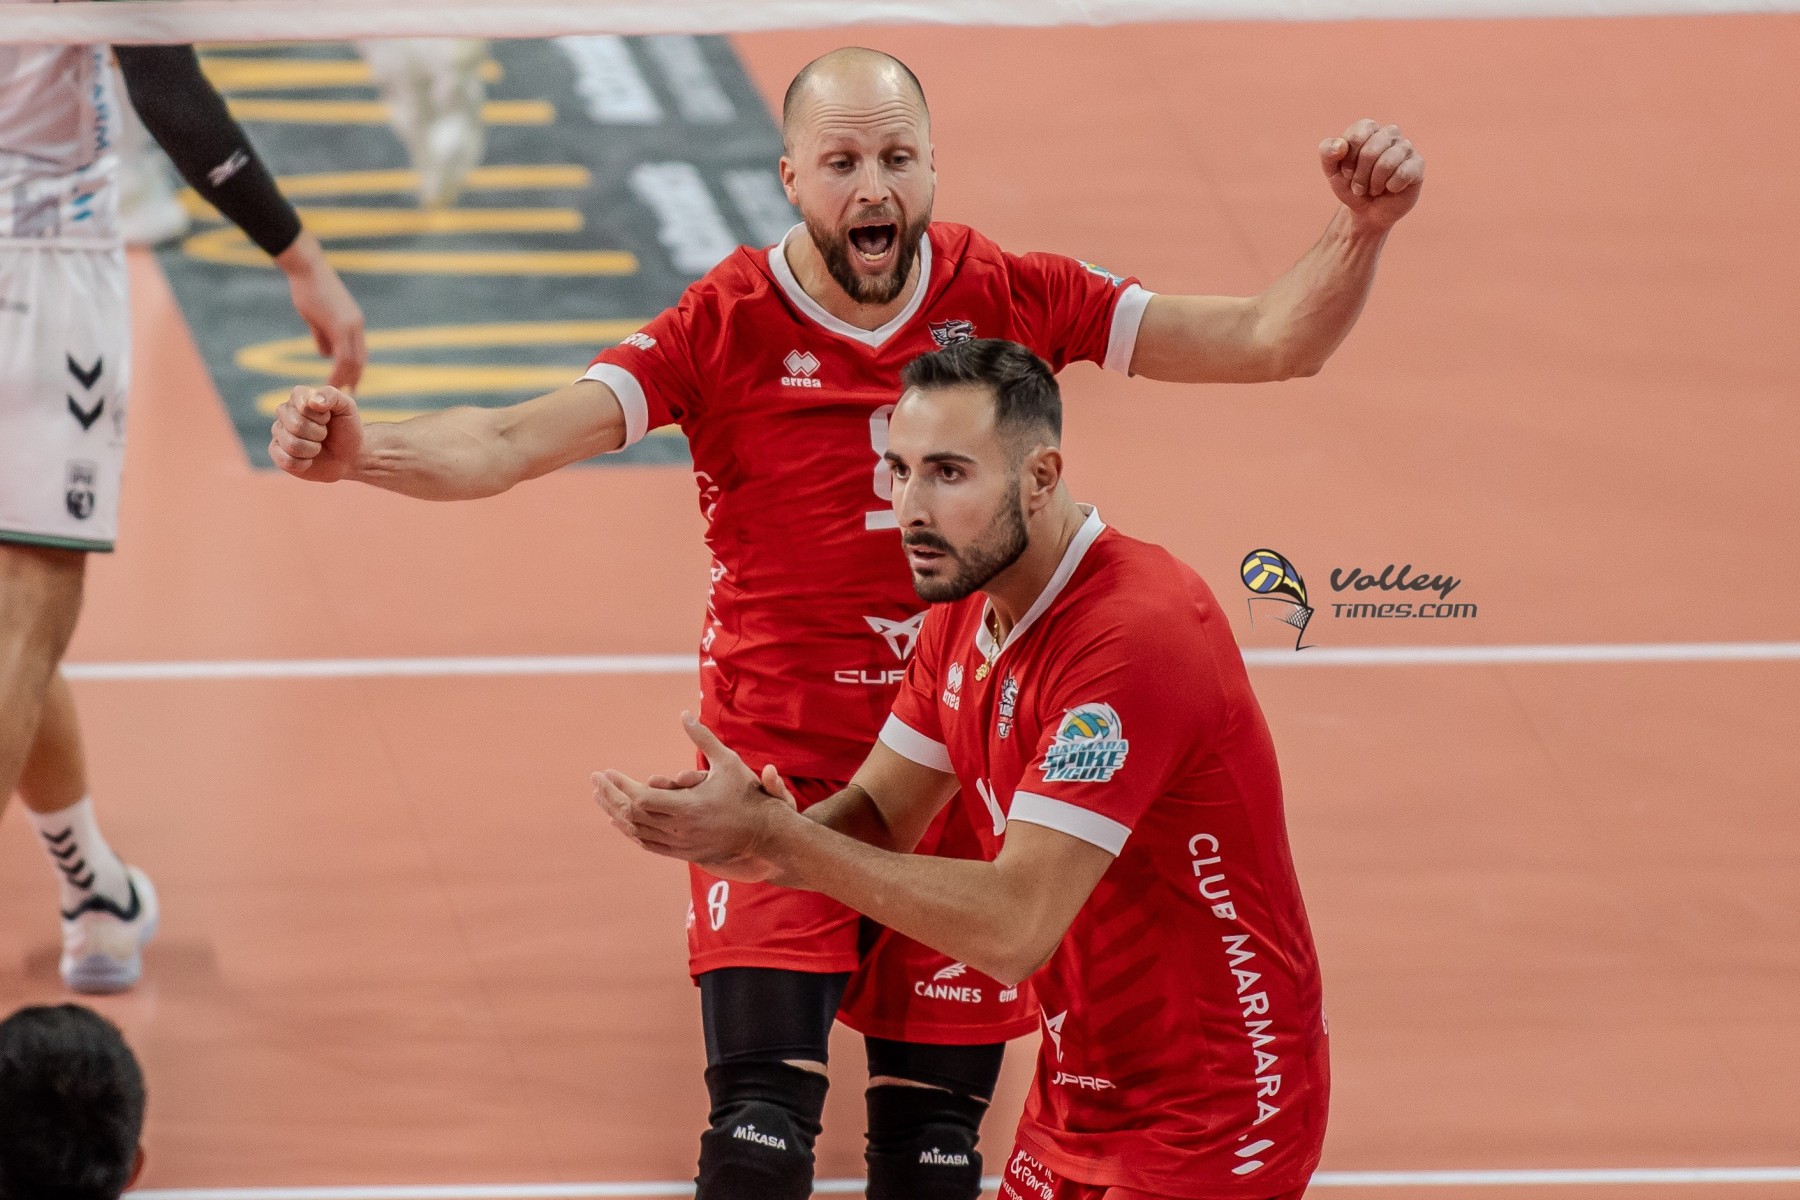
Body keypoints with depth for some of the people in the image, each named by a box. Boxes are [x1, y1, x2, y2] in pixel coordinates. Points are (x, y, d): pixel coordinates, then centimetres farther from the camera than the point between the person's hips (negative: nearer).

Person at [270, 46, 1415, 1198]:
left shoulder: (1010, 298, -3)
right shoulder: (727, 327, -9)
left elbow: (1267, 340, 0)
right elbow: (513, 443, -16)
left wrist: (1360, 232, -18)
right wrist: (361, 449, -35)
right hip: (782, 774, -2)